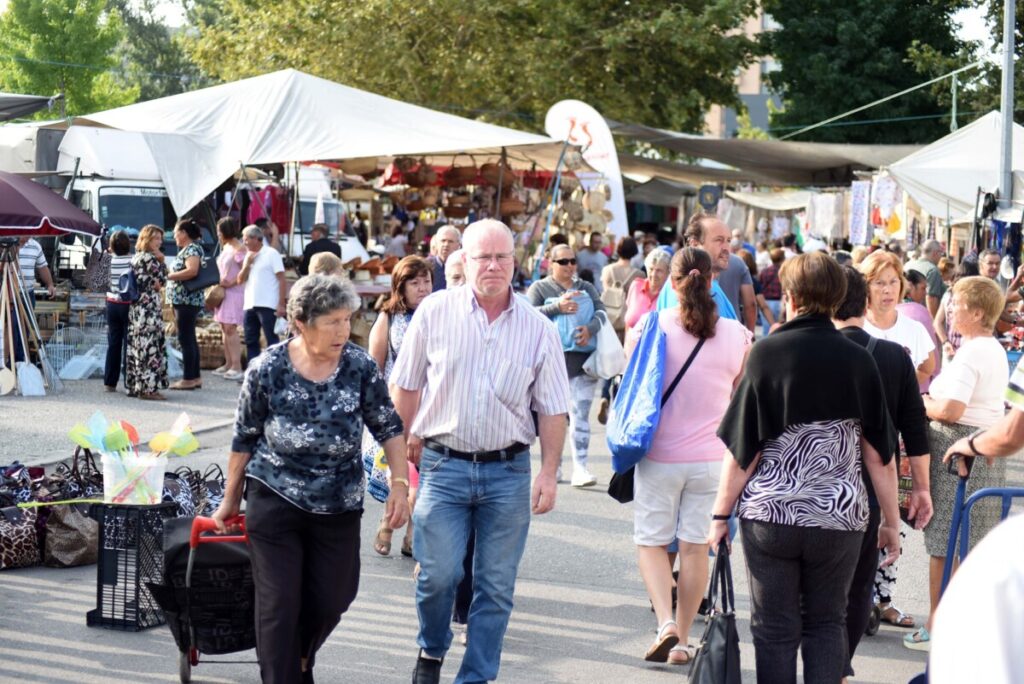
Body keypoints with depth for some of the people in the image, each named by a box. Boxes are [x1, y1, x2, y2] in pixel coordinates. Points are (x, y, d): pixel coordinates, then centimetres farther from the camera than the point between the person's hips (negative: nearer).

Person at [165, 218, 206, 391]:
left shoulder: (192, 249, -12)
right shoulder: (185, 250, 18)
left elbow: (192, 271, -25)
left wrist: (168, 276, -18)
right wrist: (170, 275, 10)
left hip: (187, 300, -10)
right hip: (182, 300, 10)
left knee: (186, 339, -9)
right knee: (189, 339, 12)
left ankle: (189, 379, -8)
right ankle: (195, 378, 16)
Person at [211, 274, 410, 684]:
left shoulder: (360, 368, -8)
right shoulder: (267, 370, -12)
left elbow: (389, 429, -1)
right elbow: (244, 439, -1)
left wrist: (400, 485, -11)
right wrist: (231, 499, 6)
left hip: (339, 508, 3)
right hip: (274, 501, -2)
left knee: (330, 601, 13)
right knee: (279, 604, -2)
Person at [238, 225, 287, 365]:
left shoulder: (271, 254, -4)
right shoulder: (248, 256, 16)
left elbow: (281, 280, -7)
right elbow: (240, 280, 14)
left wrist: (281, 304, -14)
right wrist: (247, 264, -1)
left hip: (267, 305, -7)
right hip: (249, 306, 7)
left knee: (272, 341, -4)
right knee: (251, 341, 10)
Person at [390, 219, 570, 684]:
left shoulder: (537, 328, 2)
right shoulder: (435, 312, 0)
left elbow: (553, 410, 5)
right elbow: (406, 385, 9)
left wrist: (548, 473, 0)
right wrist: (410, 439, 8)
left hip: (508, 471, 1)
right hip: (444, 465, -1)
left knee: (496, 585, 4)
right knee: (438, 574, -5)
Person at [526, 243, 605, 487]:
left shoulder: (587, 288, 17)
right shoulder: (540, 288, 9)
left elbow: (601, 312, 5)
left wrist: (590, 328, -15)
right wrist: (557, 307, -18)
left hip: (585, 357, 2)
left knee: (581, 413, -5)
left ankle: (580, 467, -8)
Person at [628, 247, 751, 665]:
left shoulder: (653, 326, -9)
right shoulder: (737, 336, -5)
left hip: (659, 454, -1)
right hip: (711, 457, 1)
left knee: (651, 541, 11)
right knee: (696, 546, 10)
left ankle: (666, 624, -8)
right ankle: (681, 640, 16)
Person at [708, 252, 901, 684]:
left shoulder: (767, 353, -4)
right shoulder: (858, 360, 1)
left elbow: (742, 447, -5)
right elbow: (879, 453, 3)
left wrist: (721, 515, 3)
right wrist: (891, 521, 12)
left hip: (770, 515, -1)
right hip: (839, 518, 2)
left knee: (775, 630, 7)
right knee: (827, 624, 14)